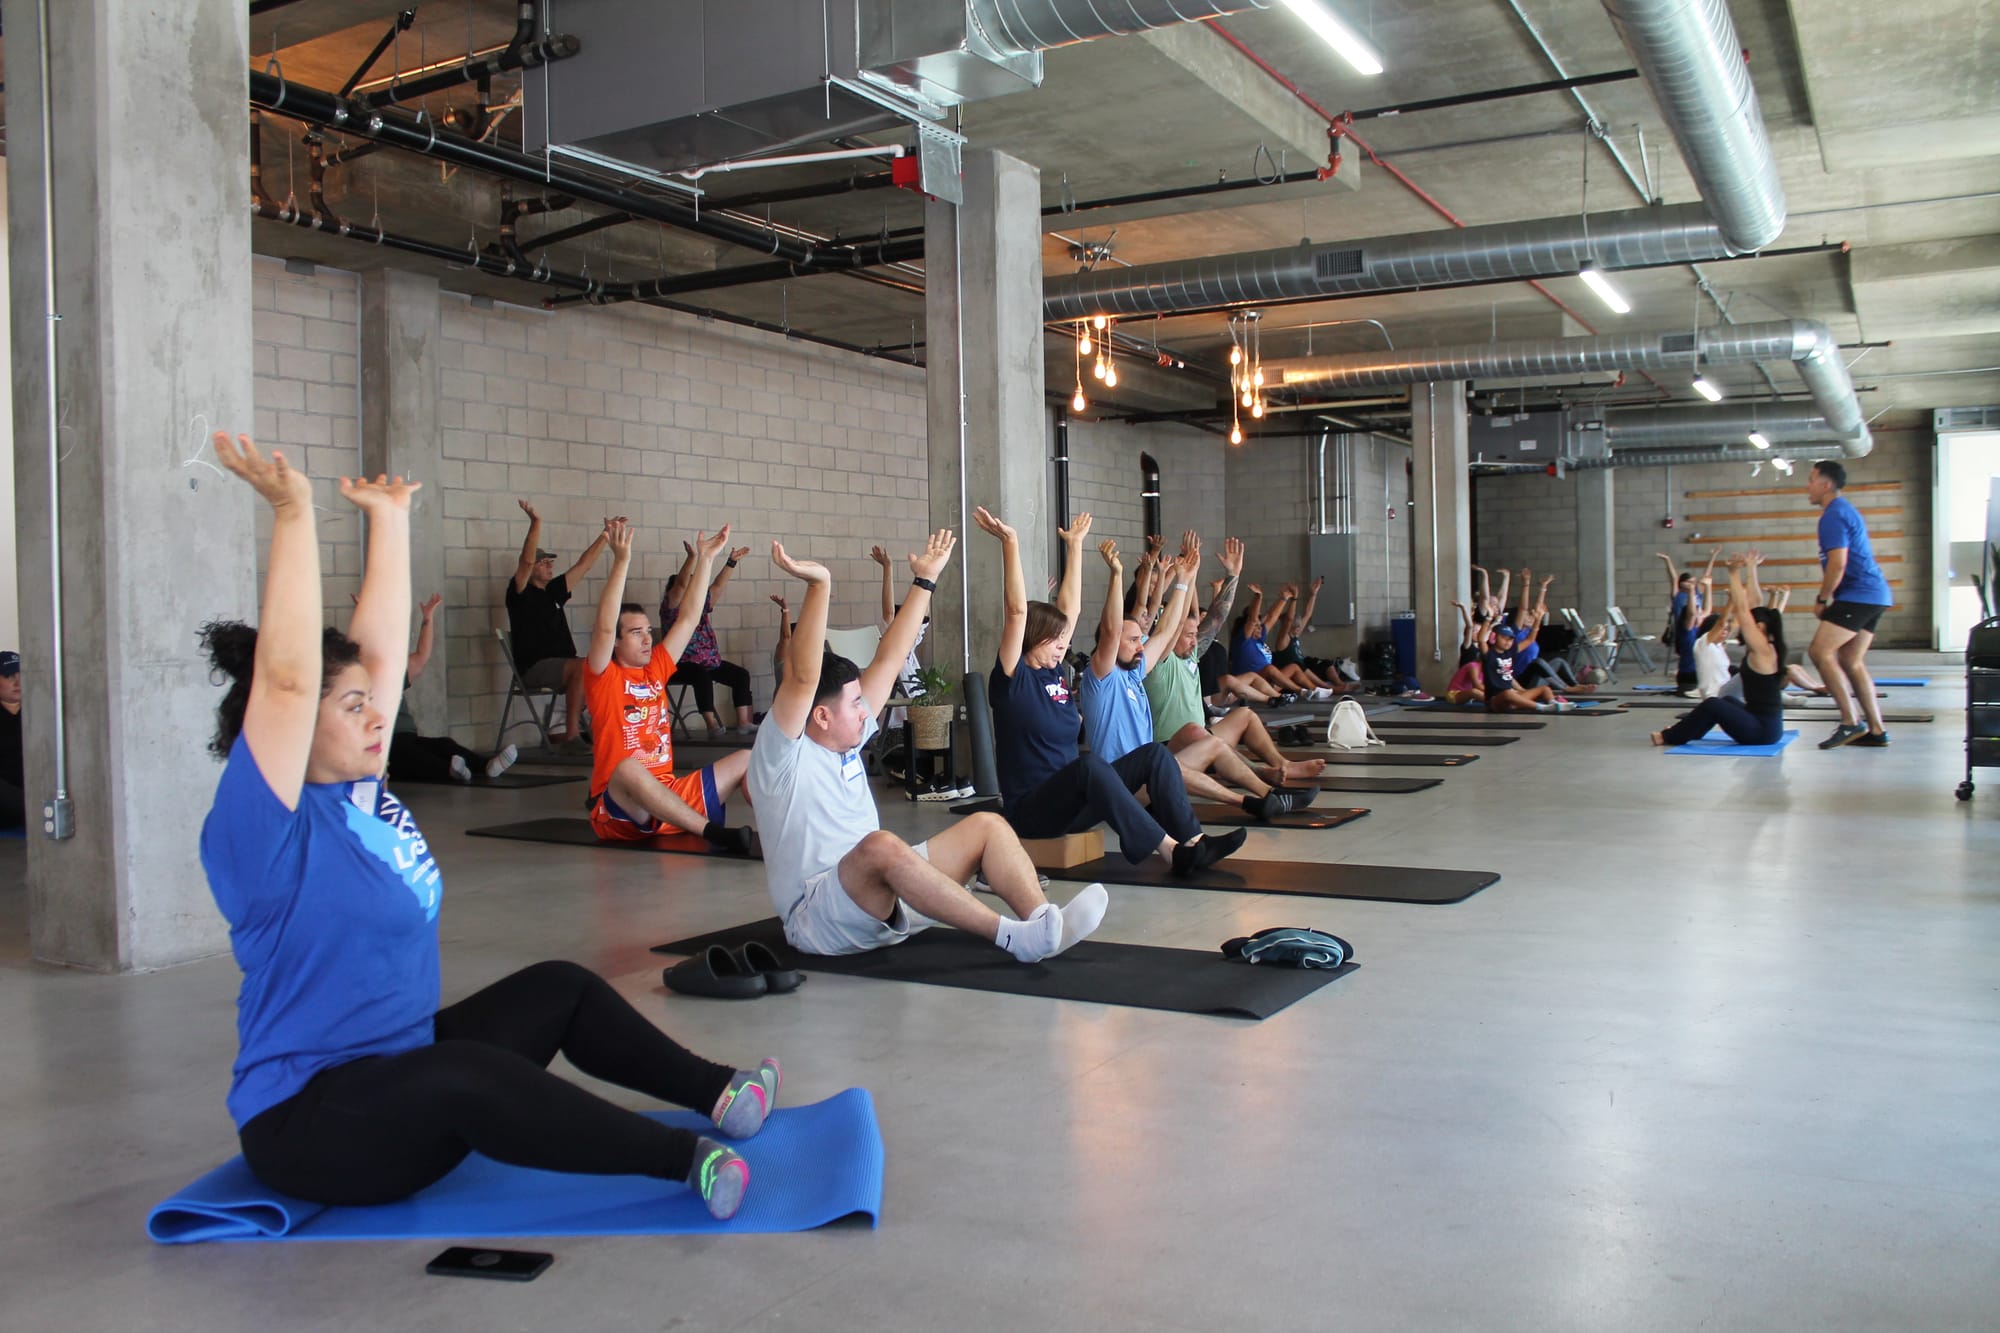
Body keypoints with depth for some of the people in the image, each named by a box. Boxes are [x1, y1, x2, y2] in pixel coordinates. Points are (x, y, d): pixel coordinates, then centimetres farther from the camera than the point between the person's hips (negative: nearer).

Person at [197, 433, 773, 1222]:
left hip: (402, 1068, 10)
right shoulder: (266, 825, -20)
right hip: (311, 1123, -10)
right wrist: (293, 515, -35)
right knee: (467, 1075, -37)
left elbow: (381, 649, 7)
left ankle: (717, 1095, 25)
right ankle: (688, 1160, -32)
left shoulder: (359, 789, 4)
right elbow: (286, 677, -33)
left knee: (560, 989, 16)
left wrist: (390, 518, 8)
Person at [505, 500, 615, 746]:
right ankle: (571, 734, -32)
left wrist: (607, 534, 23)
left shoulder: (554, 591, 20)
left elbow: (584, 564, 23)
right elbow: (526, 560, -16)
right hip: (534, 668, -7)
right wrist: (535, 523, -24)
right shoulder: (520, 592, 1)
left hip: (561, 666, 7)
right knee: (585, 666, -31)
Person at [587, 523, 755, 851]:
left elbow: (689, 618, 12)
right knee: (629, 768, -39)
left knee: (746, 759, -2)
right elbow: (605, 626, -22)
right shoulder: (604, 677, -4)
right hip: (620, 813, -7)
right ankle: (712, 832, -45)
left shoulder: (656, 670, 12)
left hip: (669, 796, 7)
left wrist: (706, 558, 7)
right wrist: (622, 560, -30)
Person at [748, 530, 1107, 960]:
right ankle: (1012, 937, -40)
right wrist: (819, 586, -36)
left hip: (881, 896, 9)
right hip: (818, 918, -9)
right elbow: (803, 677, -27)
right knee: (881, 845, -39)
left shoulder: (847, 741, 12)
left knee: (988, 825, -5)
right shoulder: (781, 755, -10)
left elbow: (888, 661, 14)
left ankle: (1043, 923, -29)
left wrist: (925, 580, 14)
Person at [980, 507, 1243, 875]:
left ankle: (1192, 840, -19)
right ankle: (1171, 850, -37)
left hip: (1071, 800, 9)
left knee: (1155, 753, -6)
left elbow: (1069, 606, 16)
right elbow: (1018, 611, -21)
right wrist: (1010, 543, -26)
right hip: (1030, 810, -8)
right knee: (1089, 764, -37)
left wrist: (1075, 544, 19)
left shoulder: (1054, 672, 11)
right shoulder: (1013, 679, -9)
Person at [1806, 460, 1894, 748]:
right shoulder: (1846, 511, 21)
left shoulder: (1833, 516, -12)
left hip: (1858, 595, -10)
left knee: (1820, 651, -14)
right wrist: (1828, 599, 20)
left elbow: (1838, 564, -20)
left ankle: (1850, 723, -15)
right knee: (1851, 661, 10)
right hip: (1875, 594, 10)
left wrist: (1821, 599, -9)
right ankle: (1876, 730, 8)